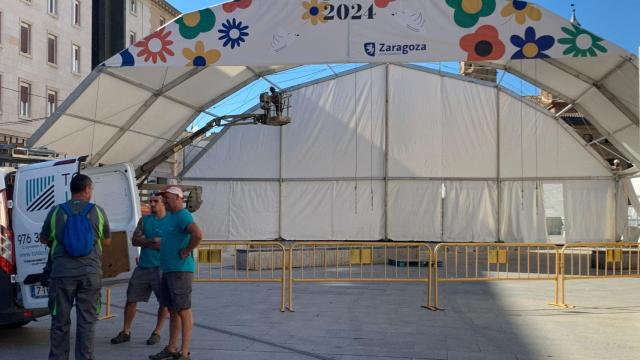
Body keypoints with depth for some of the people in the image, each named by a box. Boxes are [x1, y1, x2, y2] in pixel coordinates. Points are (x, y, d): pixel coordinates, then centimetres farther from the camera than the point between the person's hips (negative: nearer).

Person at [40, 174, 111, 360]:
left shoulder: (56, 211, 1)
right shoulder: (97, 211, 1)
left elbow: (44, 239, 15)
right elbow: (107, 241, 12)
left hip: (62, 273, 0)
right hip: (90, 273, 0)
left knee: (60, 320, 11)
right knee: (87, 321, 6)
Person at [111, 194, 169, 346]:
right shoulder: (144, 220, 12)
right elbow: (135, 240, 1)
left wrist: (146, 241, -10)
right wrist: (154, 241, -14)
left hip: (161, 267, -4)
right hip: (143, 266, 4)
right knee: (131, 299, 6)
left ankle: (157, 332, 14)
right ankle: (126, 332, 19)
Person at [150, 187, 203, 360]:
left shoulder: (183, 215, -13)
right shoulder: (172, 216, 17)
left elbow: (197, 234, -31)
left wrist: (185, 252, -21)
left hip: (180, 270, -10)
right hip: (168, 270, 10)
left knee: (183, 310, -5)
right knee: (172, 311, 14)